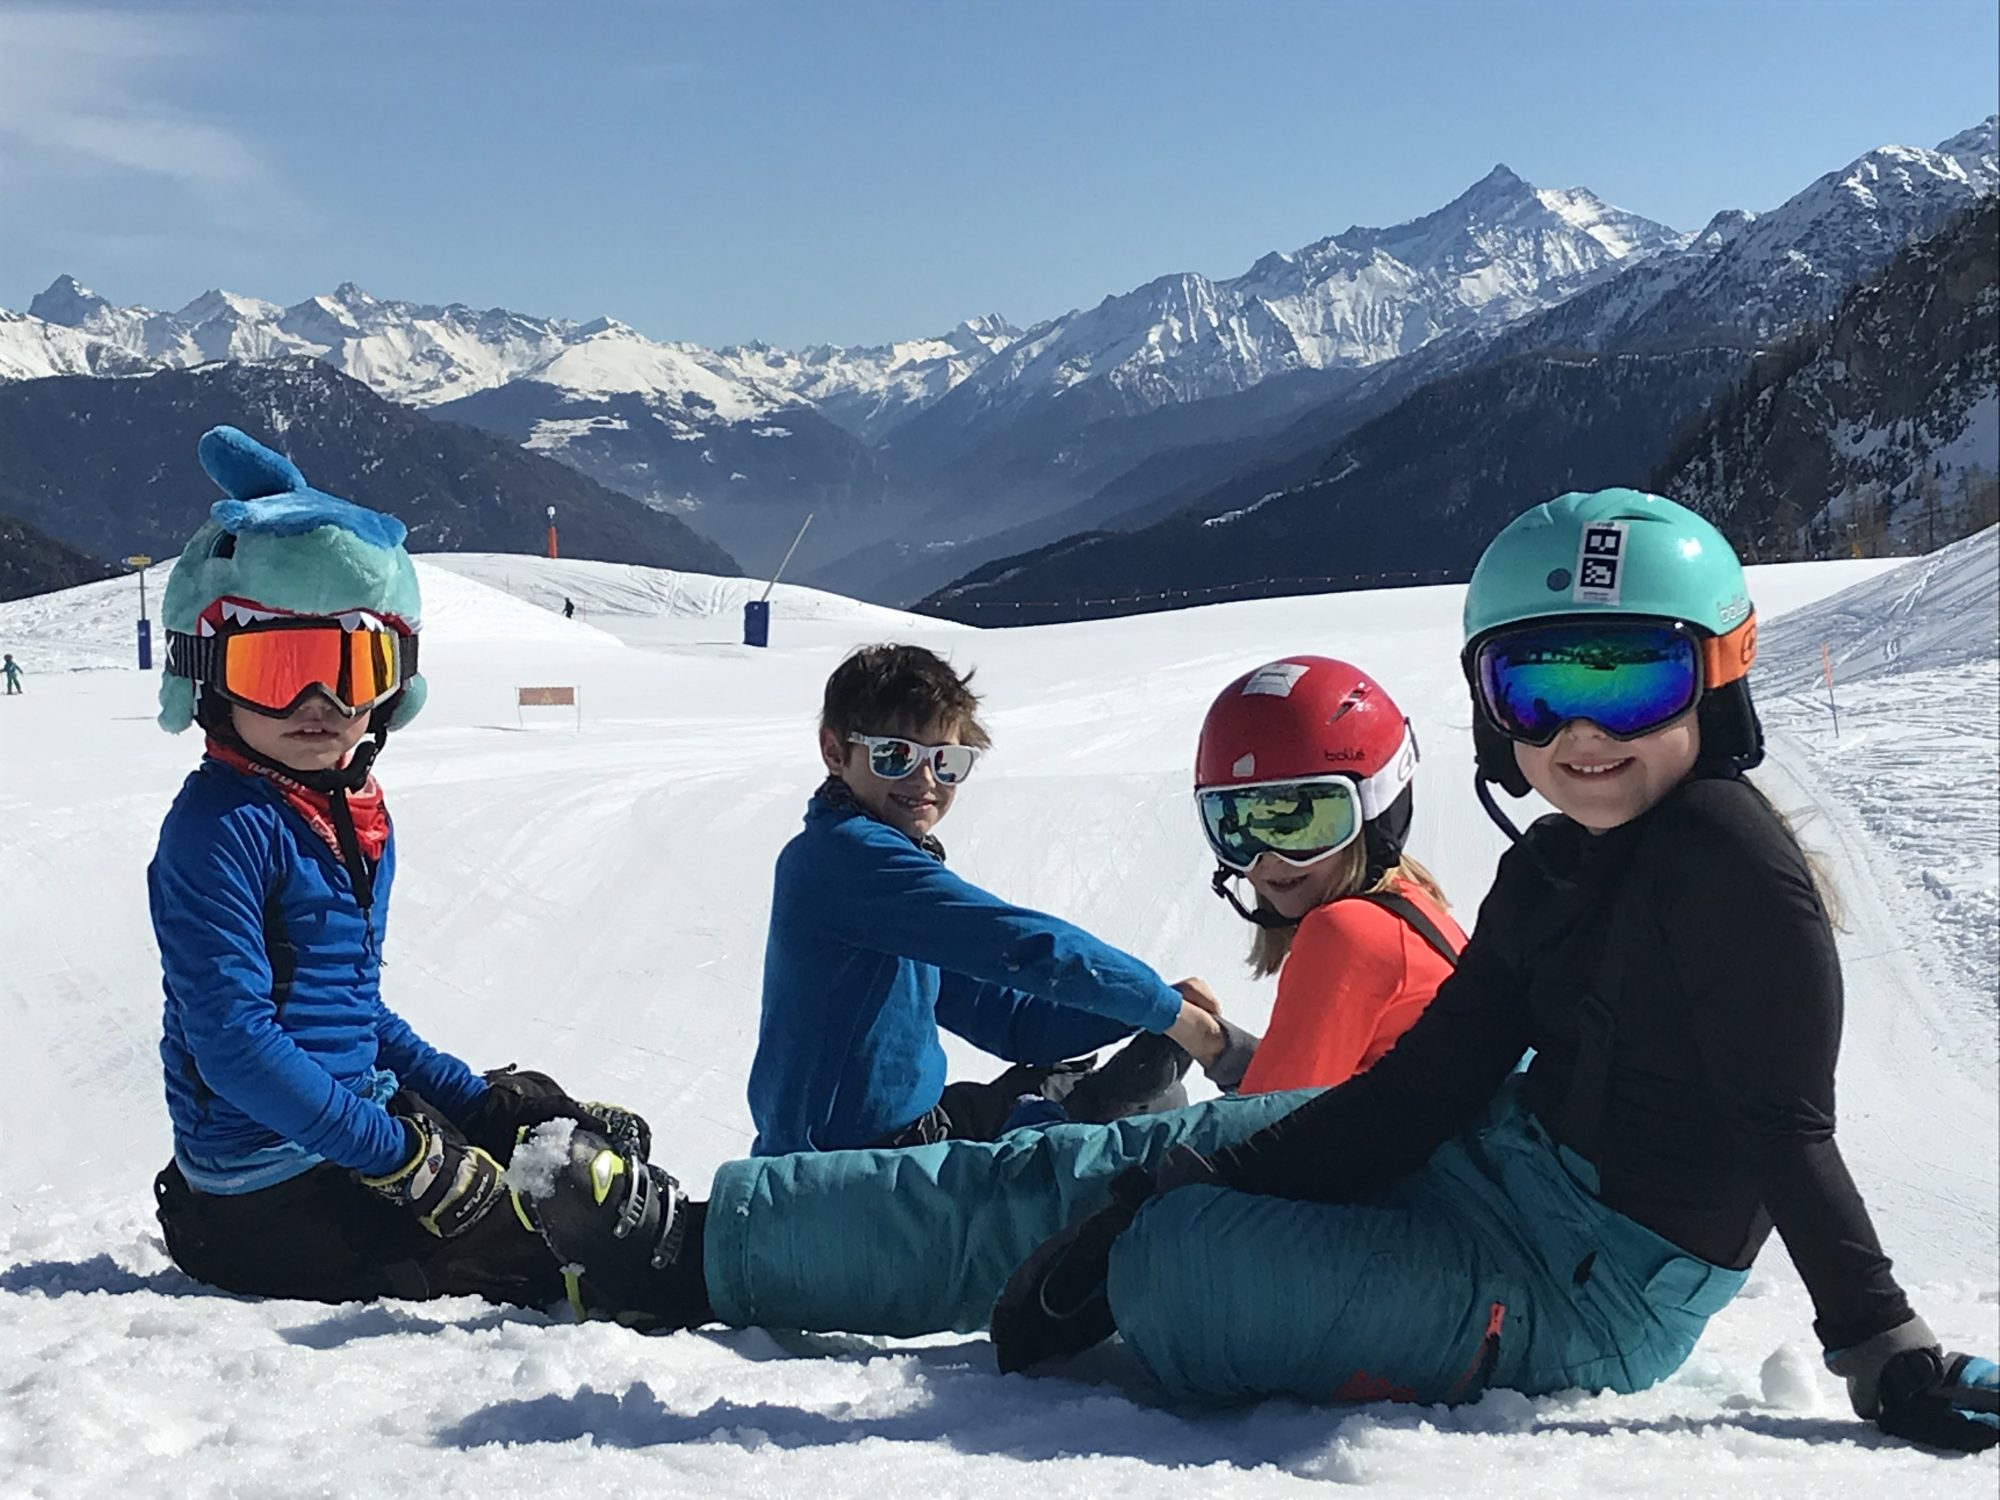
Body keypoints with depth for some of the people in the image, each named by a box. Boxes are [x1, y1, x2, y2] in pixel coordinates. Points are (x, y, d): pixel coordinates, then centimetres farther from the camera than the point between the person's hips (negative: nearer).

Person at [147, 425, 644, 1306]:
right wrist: (404, 1160, -24)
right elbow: (233, 1038, -24)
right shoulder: (221, 829, -18)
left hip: (351, 1128, 10)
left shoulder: (355, 814, 11)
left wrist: (471, 1101, 13)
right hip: (275, 1203, -10)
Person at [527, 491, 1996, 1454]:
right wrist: (1219, 1174, -1)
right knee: (1110, 1172, 4)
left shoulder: (1734, 862, -18)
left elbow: (1786, 1134, -18)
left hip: (1590, 1287, -9)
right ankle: (688, 1242, 11)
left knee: (1174, 1265, -17)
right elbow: (1431, 1082, 4)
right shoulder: (1557, 869, 6)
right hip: (1505, 1167, 9)